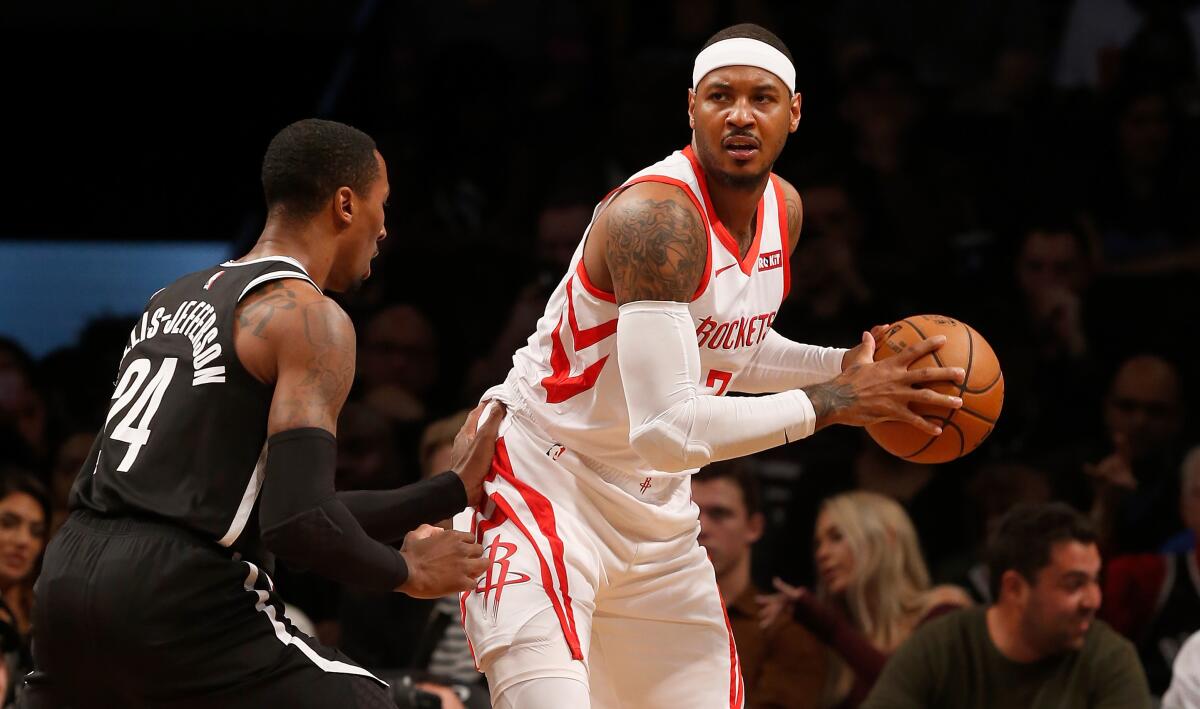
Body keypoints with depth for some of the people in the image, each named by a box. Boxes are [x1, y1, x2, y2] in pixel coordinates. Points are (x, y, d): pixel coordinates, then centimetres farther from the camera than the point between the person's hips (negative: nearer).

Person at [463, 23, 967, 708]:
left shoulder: (783, 209, 2)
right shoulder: (657, 216, -27)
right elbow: (666, 430, -34)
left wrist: (844, 365, 2)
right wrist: (832, 401, -28)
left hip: (655, 510, 9)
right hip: (544, 489, -9)